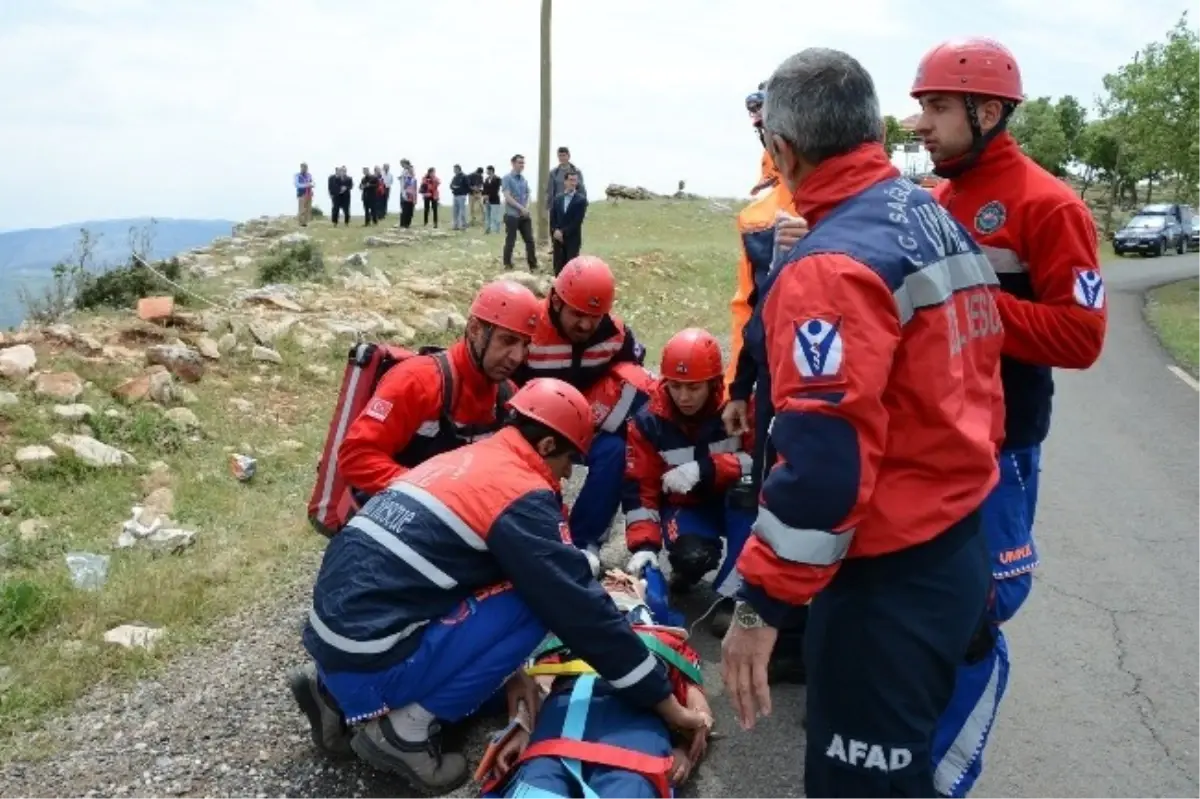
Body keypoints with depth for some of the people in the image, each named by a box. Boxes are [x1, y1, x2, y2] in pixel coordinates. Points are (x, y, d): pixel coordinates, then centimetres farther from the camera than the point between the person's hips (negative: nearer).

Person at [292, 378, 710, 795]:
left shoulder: (461, 461, 16)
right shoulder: (521, 496, -10)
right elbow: (581, 609, -10)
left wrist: (503, 668, 26)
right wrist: (664, 701, -1)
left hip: (333, 633, 9)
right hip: (368, 659, -9)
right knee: (535, 602, -6)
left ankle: (337, 694, 15)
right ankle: (403, 730, -3)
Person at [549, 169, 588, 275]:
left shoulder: (581, 200, -3)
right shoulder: (557, 199, 11)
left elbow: (577, 221, -11)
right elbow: (552, 218, 8)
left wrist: (563, 232, -15)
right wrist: (555, 231, -10)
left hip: (572, 239, -4)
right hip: (558, 238, 4)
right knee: (558, 266, 6)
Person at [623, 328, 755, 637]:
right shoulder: (649, 421, -13)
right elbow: (639, 488, -12)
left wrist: (705, 469, -35)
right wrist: (644, 545, -23)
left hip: (736, 505, 0)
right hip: (687, 506, 0)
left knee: (747, 488, -36)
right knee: (691, 555, -32)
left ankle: (731, 595, -26)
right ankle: (688, 566, 9)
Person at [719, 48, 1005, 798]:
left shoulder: (831, 264, -21)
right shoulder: (942, 223, 8)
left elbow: (823, 459, -27)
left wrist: (761, 602, -19)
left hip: (888, 579, -9)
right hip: (958, 551, 9)